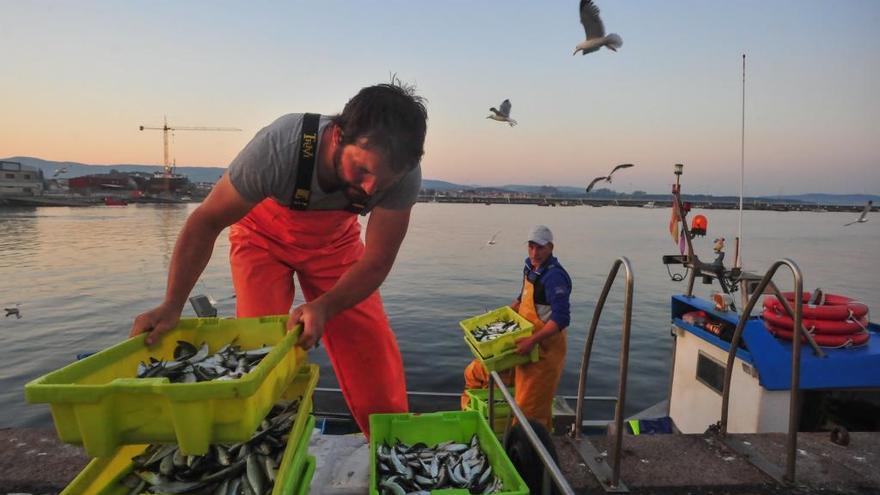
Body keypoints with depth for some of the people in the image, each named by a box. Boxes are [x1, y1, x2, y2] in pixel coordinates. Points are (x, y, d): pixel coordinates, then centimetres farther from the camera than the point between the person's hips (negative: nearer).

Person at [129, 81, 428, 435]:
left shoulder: (404, 174, -32)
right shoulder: (278, 146, -38)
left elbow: (376, 262, -23)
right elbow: (206, 222, -24)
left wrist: (323, 309, -37)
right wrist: (172, 306, -28)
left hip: (334, 239, 2)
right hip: (265, 234, -1)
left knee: (371, 344, -8)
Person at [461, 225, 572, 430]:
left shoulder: (554, 276, -20)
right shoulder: (531, 267, 8)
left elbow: (561, 318, -26)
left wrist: (532, 341, -31)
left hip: (544, 349, -9)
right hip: (526, 344, 10)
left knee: (529, 412, -4)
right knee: (475, 372, 17)